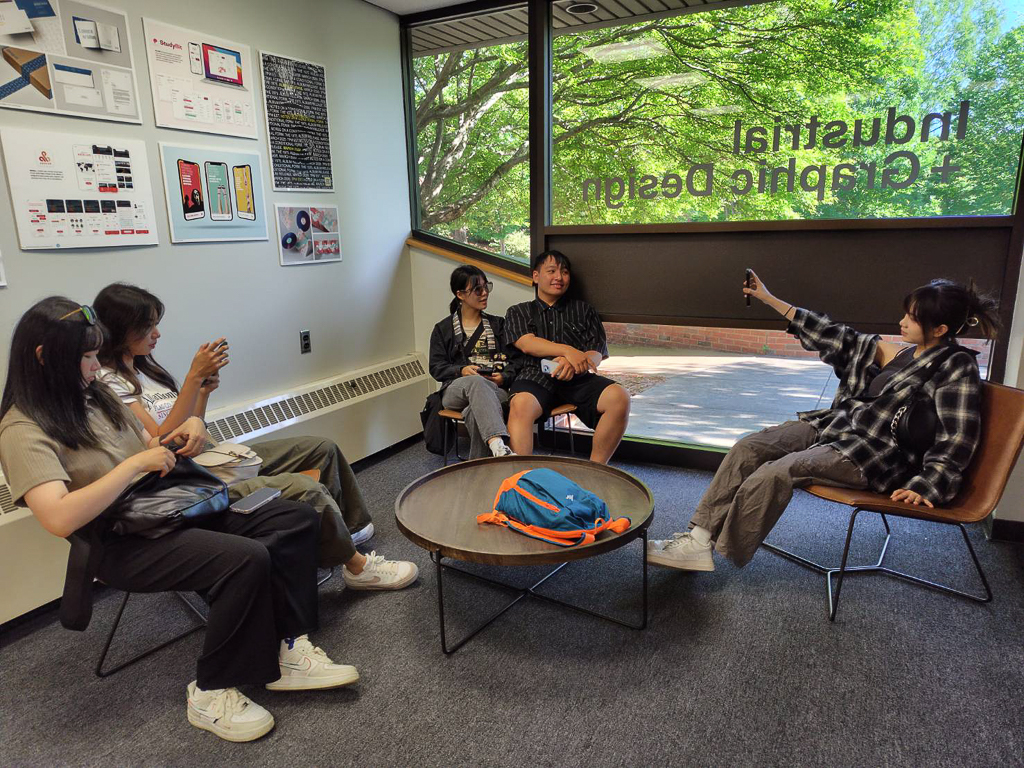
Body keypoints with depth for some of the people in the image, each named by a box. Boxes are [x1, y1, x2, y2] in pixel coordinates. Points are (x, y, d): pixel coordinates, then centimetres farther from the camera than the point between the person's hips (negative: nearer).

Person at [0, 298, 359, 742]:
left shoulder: (95, 397, 14)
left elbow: (149, 446, 24)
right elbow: (59, 519, -26)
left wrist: (187, 431, 2)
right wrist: (136, 463, -22)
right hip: (123, 546, -8)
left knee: (296, 518, -8)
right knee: (246, 559, -32)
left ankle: (288, 653, -6)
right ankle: (212, 694, -10)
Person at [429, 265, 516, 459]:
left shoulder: (498, 324, 23)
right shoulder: (443, 329, 19)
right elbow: (436, 367, 10)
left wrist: (504, 378, -9)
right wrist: (462, 370, -10)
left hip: (495, 390, 1)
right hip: (455, 390, -1)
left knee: (476, 412, -40)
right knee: (476, 382, -42)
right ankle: (499, 446, -63)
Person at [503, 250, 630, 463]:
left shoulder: (583, 310, 24)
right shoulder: (518, 312, 22)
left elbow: (597, 354, 11)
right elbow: (527, 344, 1)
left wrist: (572, 362, -13)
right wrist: (568, 350, -13)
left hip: (578, 379, 2)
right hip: (535, 376, -2)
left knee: (619, 397, -28)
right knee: (520, 404, -38)